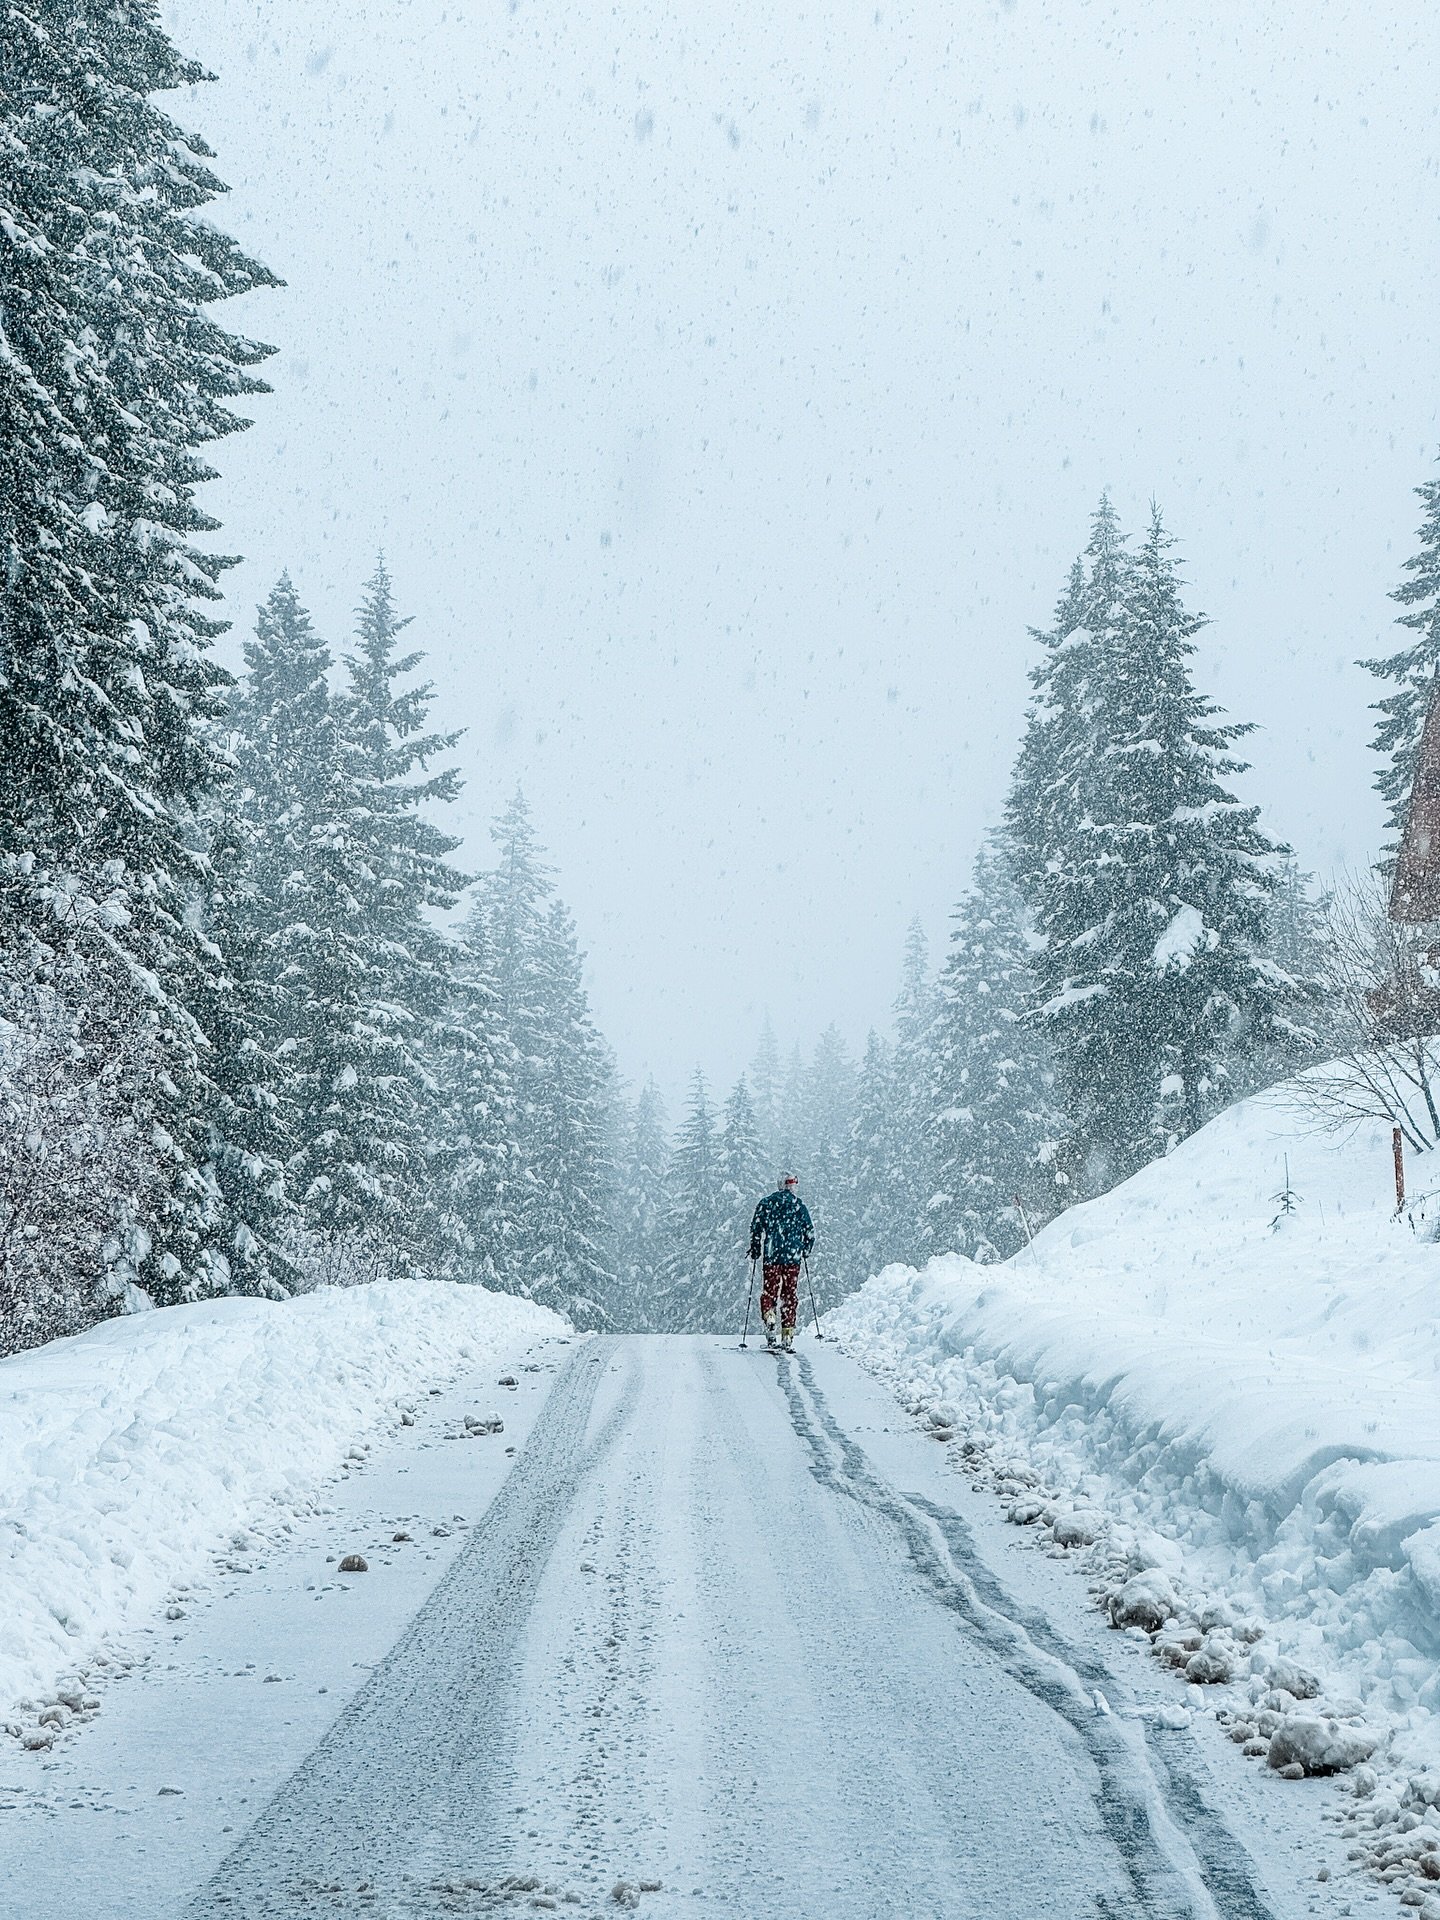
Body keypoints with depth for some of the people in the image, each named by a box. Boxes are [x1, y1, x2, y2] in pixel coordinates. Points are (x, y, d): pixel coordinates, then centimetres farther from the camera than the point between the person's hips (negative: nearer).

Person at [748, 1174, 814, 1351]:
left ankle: (769, 1316, -21)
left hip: (771, 1256, 0)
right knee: (790, 1296, 6)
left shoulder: (766, 1203, 3)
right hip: (793, 1257, 0)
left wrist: (755, 1250, 10)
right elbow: (810, 1233, 5)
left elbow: (755, 1228, -1)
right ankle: (787, 1335, 1)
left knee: (768, 1292, 8)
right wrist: (805, 1251, 22)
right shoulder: (800, 1205, 3)